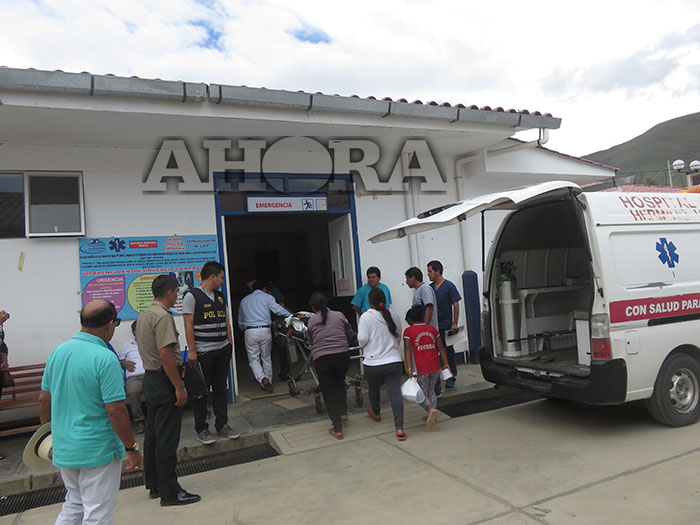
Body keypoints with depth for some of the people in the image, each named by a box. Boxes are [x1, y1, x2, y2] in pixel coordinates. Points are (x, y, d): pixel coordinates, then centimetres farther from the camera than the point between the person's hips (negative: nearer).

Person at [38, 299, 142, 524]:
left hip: (63, 449, 8)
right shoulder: (105, 358, -23)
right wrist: (131, 448, -12)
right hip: (98, 451, -7)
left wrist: (47, 433, 24)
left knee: (73, 506, 26)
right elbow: (115, 410, -23)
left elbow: (43, 399, 10)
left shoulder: (57, 352, 1)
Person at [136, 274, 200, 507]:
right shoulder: (162, 316, -18)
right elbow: (165, 354, -25)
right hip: (164, 381, -10)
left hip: (150, 379, 10)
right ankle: (170, 492, 4)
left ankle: (155, 485, 27)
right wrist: (179, 387, -22)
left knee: (152, 435, 16)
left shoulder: (143, 315, 13)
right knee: (167, 439, -3)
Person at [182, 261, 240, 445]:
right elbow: (188, 325, -12)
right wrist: (192, 351, -16)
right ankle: (201, 428, 15)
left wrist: (230, 344, 13)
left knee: (221, 388, 12)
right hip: (203, 352, -7)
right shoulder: (192, 296, -7)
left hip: (222, 350, 7)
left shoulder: (220, 296, 15)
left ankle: (222, 425, 23)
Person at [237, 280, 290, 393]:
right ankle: (268, 382, 17)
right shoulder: (267, 297, 8)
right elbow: (278, 310, -8)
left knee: (254, 359, 4)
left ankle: (262, 379, -18)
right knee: (266, 358, 12)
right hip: (265, 330, -1)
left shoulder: (244, 300, 21)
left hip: (250, 332, 1)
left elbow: (240, 321, 26)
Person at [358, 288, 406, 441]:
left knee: (373, 388, 23)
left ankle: (376, 413, 48)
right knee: (395, 393, -2)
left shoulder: (366, 317, -10)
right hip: (394, 361, 2)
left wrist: (363, 346, 9)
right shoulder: (393, 315, 6)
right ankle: (399, 428, -11)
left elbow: (362, 338, -14)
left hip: (373, 363, -2)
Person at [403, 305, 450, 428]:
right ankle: (432, 417, 21)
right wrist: (446, 363, 13)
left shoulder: (408, 331, -3)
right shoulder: (432, 329, 10)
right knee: (431, 390, 22)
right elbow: (440, 347, 10)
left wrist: (409, 367, -16)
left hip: (421, 368, -5)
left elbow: (408, 349, -12)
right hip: (435, 366, 5)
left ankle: (431, 409, -18)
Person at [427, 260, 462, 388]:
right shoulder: (430, 287, 9)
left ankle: (451, 378, 18)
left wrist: (455, 323, -12)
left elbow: (456, 305, -7)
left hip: (446, 326, -5)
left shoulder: (449, 286, -6)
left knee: (449, 352, 6)